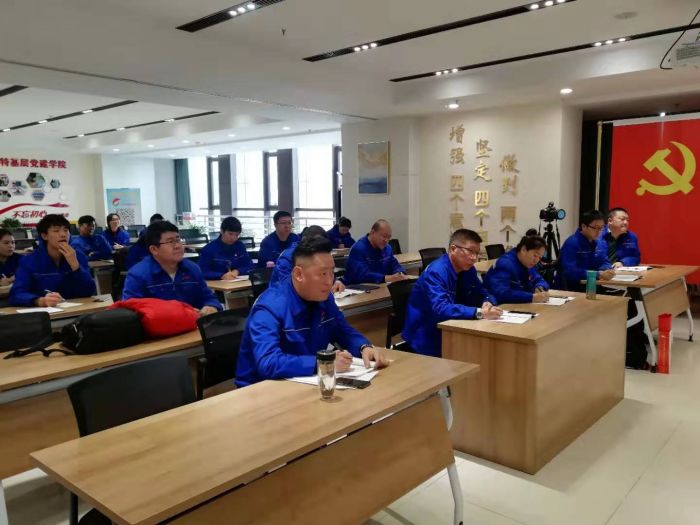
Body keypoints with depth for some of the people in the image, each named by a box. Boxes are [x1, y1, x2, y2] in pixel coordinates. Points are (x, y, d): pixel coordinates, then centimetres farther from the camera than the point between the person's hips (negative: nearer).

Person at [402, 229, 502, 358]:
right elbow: (440, 309, -34)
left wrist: (487, 303, -12)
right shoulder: (436, 272, -22)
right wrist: (479, 313, -42)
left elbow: (483, 294, 12)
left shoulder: (468, 269, 3)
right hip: (426, 339, -8)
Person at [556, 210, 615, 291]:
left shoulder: (595, 242, 9)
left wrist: (607, 270, -8)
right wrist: (599, 274, -32)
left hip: (587, 287, 8)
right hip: (568, 290, -8)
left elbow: (603, 262, 16)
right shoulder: (571, 243, -17)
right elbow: (570, 272, -28)